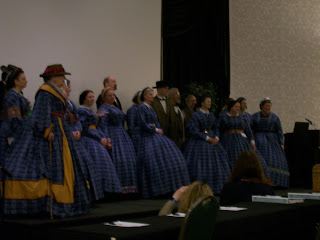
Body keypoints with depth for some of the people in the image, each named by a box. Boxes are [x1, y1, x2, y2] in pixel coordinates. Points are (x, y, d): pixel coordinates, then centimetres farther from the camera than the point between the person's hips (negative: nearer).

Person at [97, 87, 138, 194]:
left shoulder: (116, 108, 23)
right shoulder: (103, 109, -5)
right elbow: (102, 125, -14)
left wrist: (126, 137, 20)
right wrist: (106, 140, -23)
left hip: (122, 136, 9)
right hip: (113, 137, -9)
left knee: (130, 161, 3)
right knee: (118, 160, -17)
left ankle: (127, 188, 5)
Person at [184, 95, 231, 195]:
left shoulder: (211, 115, 13)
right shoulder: (196, 115, -7)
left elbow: (216, 128, 14)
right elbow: (194, 130, -13)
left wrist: (216, 138, -5)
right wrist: (207, 138, -15)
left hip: (213, 141, 7)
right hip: (200, 141, -7)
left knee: (216, 163, 3)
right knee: (201, 164, -8)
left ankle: (216, 187, 10)